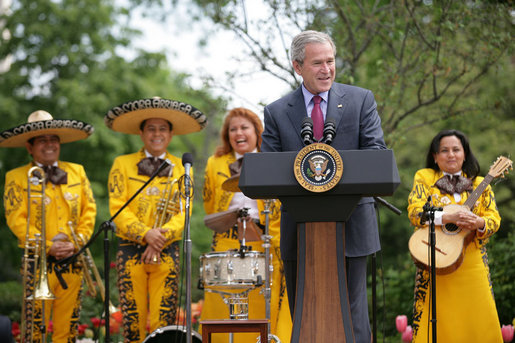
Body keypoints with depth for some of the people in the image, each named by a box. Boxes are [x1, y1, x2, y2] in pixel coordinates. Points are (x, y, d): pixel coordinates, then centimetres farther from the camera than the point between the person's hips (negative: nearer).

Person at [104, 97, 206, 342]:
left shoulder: (181, 169, 12)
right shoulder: (123, 164, 9)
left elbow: (184, 213, 4)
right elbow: (117, 208, -1)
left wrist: (162, 236, -14)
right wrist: (146, 234, -15)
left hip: (167, 252, 1)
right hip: (131, 249, -1)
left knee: (164, 322, -5)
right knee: (133, 321, -3)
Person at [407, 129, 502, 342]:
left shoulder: (479, 184, 14)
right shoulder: (424, 177, 8)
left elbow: (494, 218, 6)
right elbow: (415, 212, -6)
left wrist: (479, 223, -17)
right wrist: (448, 217, -21)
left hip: (473, 265, 2)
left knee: (480, 321, -3)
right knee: (436, 321, -4)